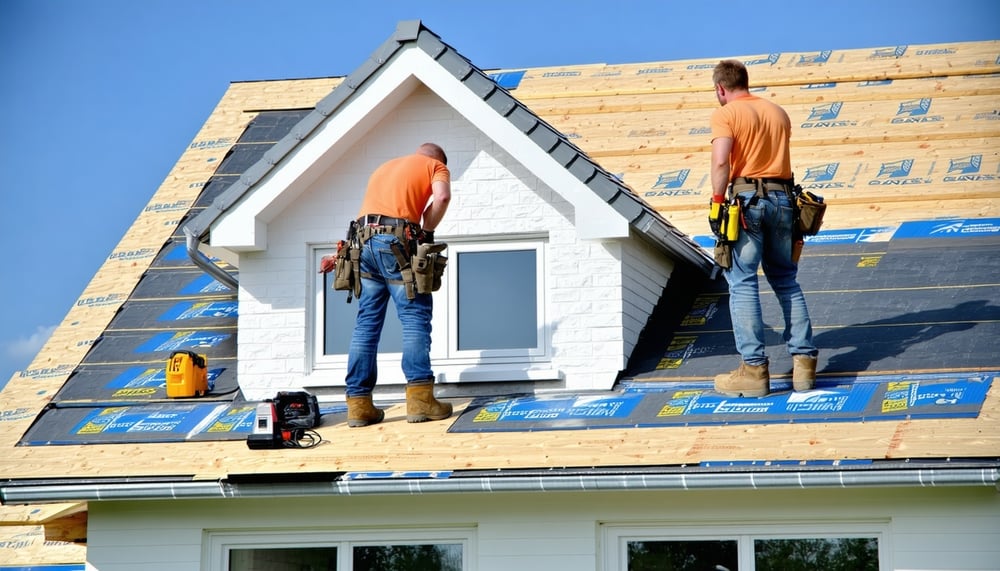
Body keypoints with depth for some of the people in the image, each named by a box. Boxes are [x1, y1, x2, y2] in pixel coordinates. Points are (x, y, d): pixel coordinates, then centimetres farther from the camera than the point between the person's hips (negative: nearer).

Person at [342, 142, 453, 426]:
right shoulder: (436, 166, 14)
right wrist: (426, 232, 3)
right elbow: (441, 196, -7)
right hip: (396, 242, -6)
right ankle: (420, 398, -15)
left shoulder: (385, 167, 33)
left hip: (364, 240, 6)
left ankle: (359, 404, 1)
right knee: (415, 318, -5)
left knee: (366, 323, 5)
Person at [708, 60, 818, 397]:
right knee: (787, 281, 13)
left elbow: (721, 160, -15)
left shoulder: (726, 114, -3)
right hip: (782, 198, 6)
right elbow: (777, 156, 18)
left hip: (746, 200, -6)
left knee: (742, 284, -3)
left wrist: (717, 202, -10)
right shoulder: (778, 112, 17)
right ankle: (803, 360, 10)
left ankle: (754, 368, -6)